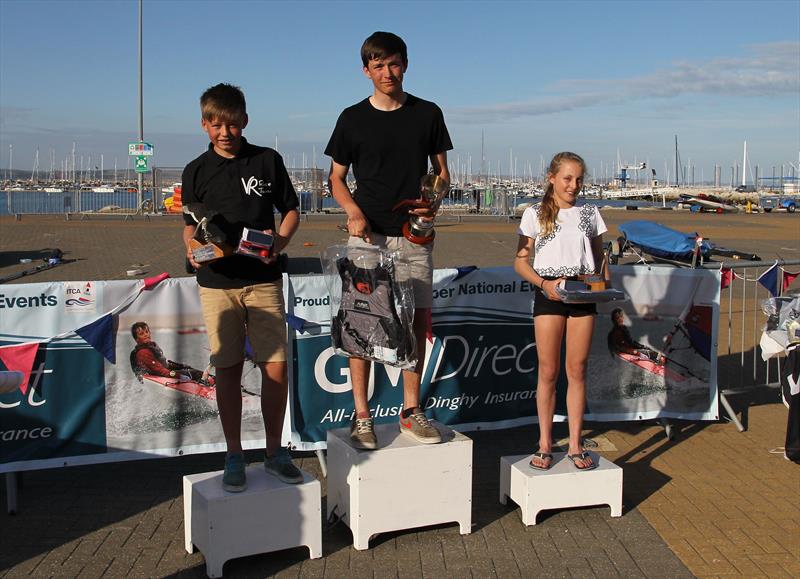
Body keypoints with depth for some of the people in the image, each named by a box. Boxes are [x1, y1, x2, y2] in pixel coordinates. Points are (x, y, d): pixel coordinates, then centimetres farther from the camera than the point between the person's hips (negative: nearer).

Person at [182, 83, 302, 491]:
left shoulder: (268, 161, 4)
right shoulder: (196, 171, 6)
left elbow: (291, 211, 10)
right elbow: (190, 224, 12)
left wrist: (279, 242, -9)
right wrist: (193, 251, -9)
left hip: (264, 280, 0)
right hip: (217, 283, 0)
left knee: (276, 368, -2)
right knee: (228, 370, 4)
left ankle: (274, 452, 16)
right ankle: (234, 457, 17)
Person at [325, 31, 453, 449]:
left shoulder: (428, 114, 8)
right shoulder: (353, 118, 4)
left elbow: (441, 170, 13)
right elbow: (336, 177, 8)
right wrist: (353, 211, -11)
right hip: (368, 234, -2)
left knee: (418, 321, 2)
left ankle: (411, 411, 15)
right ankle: (361, 416, 5)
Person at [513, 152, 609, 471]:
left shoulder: (590, 213, 11)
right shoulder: (535, 214, 3)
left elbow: (599, 256, 15)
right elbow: (521, 261, 0)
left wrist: (604, 284, -4)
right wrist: (544, 283, -16)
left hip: (583, 295, 2)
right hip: (548, 295, -2)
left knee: (577, 370, 5)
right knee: (548, 371, 2)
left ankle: (575, 445, 13)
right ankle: (545, 444, 13)